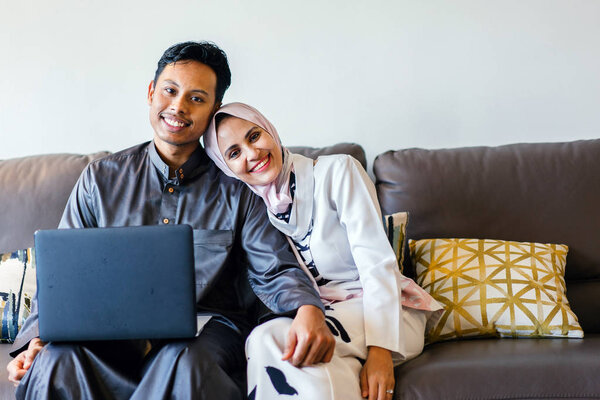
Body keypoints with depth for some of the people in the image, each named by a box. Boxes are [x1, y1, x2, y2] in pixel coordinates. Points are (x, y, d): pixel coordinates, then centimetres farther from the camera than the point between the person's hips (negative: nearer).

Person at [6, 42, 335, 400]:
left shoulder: (237, 188, 7)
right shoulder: (101, 179, 12)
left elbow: (276, 271, 0)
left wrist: (308, 309, -24)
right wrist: (36, 338, -7)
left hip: (207, 332, -1)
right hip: (117, 334, 1)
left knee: (185, 361, -37)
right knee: (55, 360, -32)